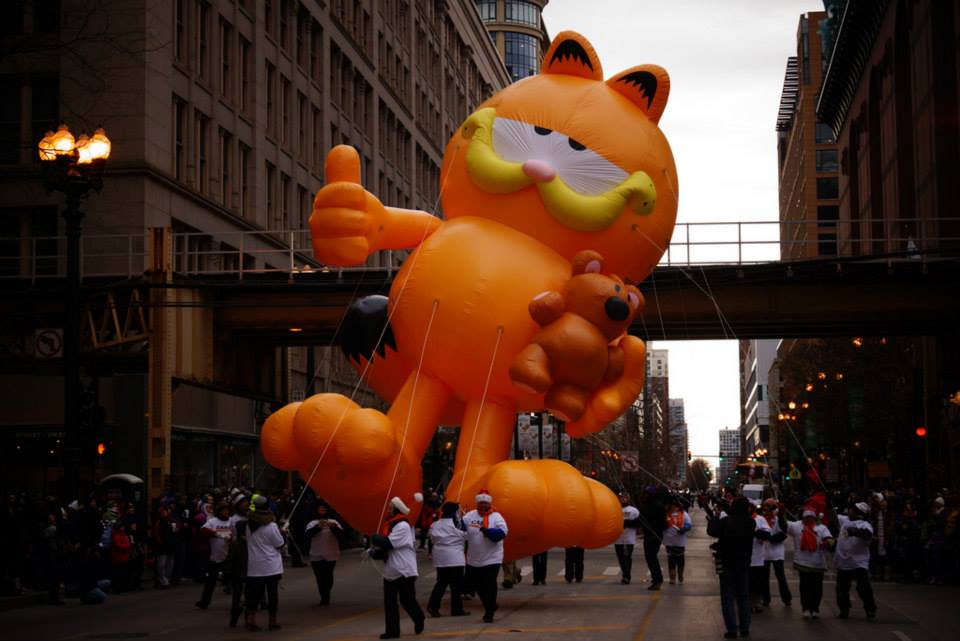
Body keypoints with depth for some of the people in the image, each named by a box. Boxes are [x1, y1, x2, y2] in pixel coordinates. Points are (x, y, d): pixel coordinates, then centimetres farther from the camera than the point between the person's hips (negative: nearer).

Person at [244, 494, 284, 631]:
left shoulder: (249, 524, -1)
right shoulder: (271, 526, -15)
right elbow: (280, 544, -8)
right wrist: (281, 532, 6)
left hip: (254, 567, 4)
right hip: (271, 567, -4)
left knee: (254, 593, 9)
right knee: (272, 593, 5)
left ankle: (250, 620, 2)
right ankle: (272, 621, 10)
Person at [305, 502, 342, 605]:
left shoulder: (333, 522, 6)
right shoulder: (312, 523, 7)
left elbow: (340, 533, -8)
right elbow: (308, 533, -12)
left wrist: (333, 527, -28)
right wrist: (318, 527, -28)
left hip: (331, 555, -1)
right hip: (316, 555, 1)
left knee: (328, 576, -5)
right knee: (320, 577, -3)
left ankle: (326, 596, 10)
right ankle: (324, 597, 6)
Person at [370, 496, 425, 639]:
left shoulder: (403, 526, -15)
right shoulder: (390, 525, 13)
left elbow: (388, 543, -23)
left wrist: (375, 538, -7)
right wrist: (374, 552, -2)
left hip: (404, 571, -8)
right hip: (390, 571, 8)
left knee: (407, 599, 1)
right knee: (389, 602, 2)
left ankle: (419, 619, 25)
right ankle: (392, 630, 4)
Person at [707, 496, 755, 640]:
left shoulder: (726, 521, -20)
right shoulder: (750, 522, -5)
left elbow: (712, 531, -12)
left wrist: (715, 516, 0)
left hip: (727, 563, -4)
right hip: (743, 563, 4)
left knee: (728, 597, 2)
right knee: (743, 596, 16)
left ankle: (732, 629, -3)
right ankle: (745, 628, 17)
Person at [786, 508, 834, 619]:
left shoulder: (822, 528, 3)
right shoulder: (796, 526, 4)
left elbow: (830, 540, -7)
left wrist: (827, 543, -30)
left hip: (818, 564, 0)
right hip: (802, 563, 0)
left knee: (817, 587, 6)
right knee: (804, 586, 3)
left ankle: (815, 609, 17)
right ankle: (806, 608, 10)